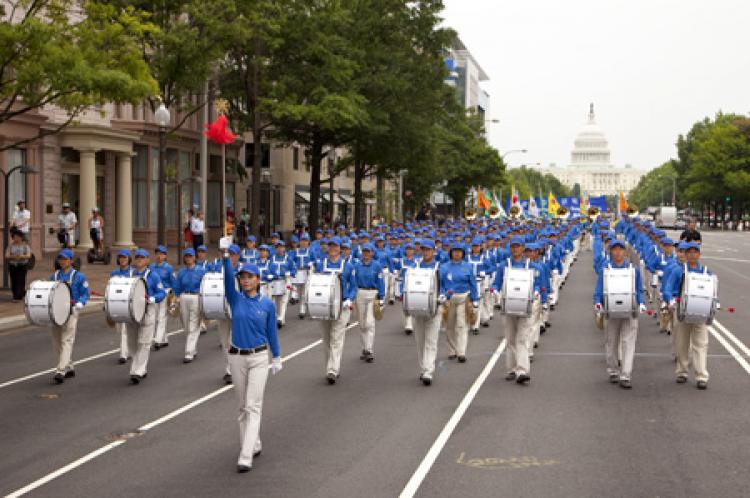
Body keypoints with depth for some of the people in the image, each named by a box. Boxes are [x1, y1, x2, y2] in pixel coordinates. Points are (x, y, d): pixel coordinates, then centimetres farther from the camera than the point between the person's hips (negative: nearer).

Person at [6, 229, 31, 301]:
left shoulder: (25, 245, 1)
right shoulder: (10, 245, 5)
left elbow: (28, 255, -8)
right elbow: (6, 256, -3)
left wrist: (21, 256, -26)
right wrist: (13, 256, -22)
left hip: (22, 266, -3)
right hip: (13, 265, 3)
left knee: (20, 281, -10)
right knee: (14, 281, 4)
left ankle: (17, 297, -10)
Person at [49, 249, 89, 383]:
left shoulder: (78, 276, 0)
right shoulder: (54, 276, 12)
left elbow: (85, 294, 0)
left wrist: (79, 304, -17)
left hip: (71, 311, -5)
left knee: (66, 341, -12)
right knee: (57, 342, 8)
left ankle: (61, 371, -17)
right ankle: (69, 368, 24)